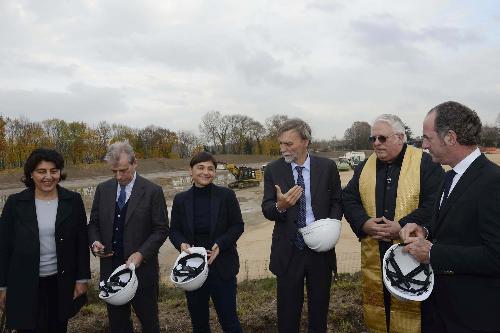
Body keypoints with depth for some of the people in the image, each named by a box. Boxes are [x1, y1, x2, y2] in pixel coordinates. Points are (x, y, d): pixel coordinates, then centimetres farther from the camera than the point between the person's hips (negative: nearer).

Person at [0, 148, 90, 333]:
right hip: (25, 285, -1)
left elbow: (82, 242, 0)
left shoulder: (73, 200, -5)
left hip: (62, 283, 1)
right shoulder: (15, 202, -6)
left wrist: (82, 278, -1)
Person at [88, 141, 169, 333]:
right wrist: (95, 242, -8)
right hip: (110, 269, 4)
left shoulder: (152, 191, -8)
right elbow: (94, 223, 12)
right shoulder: (103, 189, 5)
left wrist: (141, 254, -18)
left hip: (142, 268, -3)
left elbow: (161, 229, -7)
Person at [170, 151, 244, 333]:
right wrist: (182, 244, -15)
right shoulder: (180, 199, 2)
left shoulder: (226, 195, -4)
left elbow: (238, 225, -2)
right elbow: (174, 230, 6)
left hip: (222, 266, -2)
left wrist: (220, 244, -18)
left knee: (228, 318, 6)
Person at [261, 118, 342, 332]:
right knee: (288, 310, 10)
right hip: (288, 250, 0)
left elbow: (337, 202, 5)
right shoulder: (273, 170, -3)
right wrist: (280, 206, -27)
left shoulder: (327, 167, -2)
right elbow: (266, 210, -5)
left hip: (321, 248, 1)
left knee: (320, 308, 17)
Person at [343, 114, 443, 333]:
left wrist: (402, 227, -19)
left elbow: (434, 203, -13)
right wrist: (364, 223, -9)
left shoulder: (425, 163, -5)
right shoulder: (365, 167, 10)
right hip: (373, 254, 5)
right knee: (374, 308, 15)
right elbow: (348, 198, 8)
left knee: (411, 311, 4)